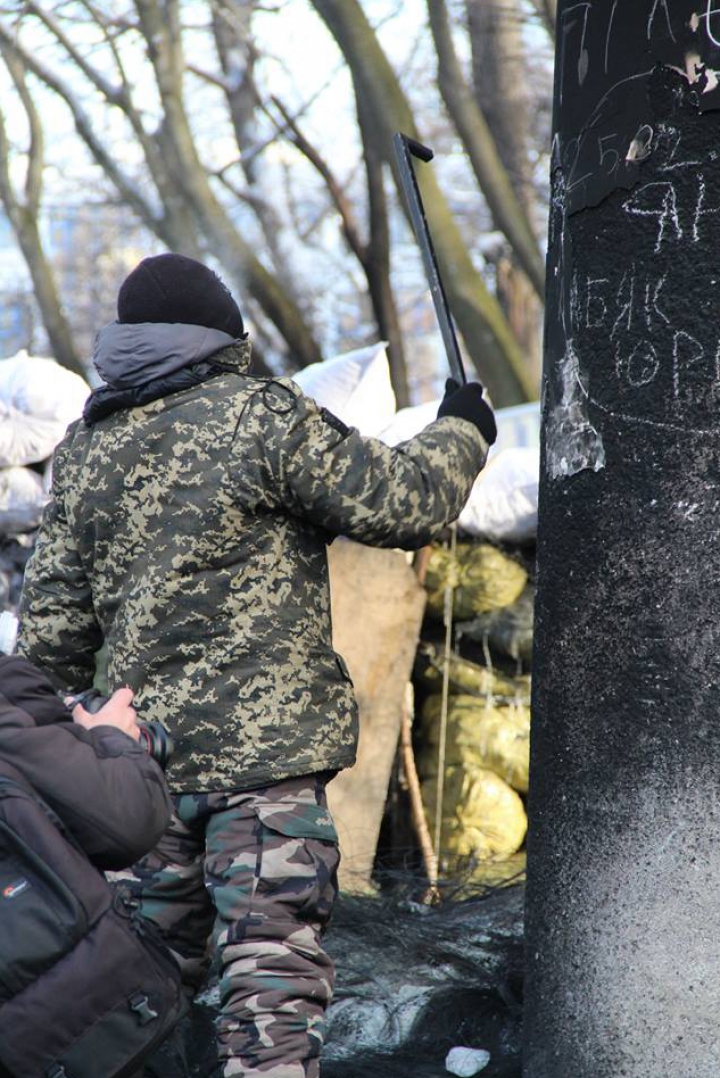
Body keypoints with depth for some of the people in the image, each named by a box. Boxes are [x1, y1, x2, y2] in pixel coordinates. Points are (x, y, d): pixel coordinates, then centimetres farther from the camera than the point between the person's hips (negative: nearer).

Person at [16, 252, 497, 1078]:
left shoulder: (83, 451, 11)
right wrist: (459, 433, 11)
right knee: (274, 955, -6)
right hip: (265, 737, -6)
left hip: (146, 743, 7)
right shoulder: (262, 417, -9)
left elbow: (53, 619, 12)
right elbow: (399, 503, -8)